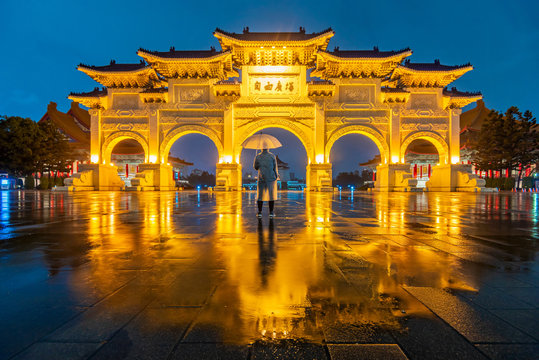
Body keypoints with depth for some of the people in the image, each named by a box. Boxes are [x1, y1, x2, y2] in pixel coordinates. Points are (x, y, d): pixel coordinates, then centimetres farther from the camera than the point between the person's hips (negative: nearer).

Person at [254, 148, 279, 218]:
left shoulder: (258, 157, -3)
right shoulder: (272, 156, -6)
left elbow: (255, 167, 9)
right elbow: (275, 167, -3)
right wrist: (277, 175, 13)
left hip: (261, 179, 1)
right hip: (271, 178, -1)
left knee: (260, 195, 8)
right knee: (271, 195, 5)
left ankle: (259, 212, 7)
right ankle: (271, 212, 7)